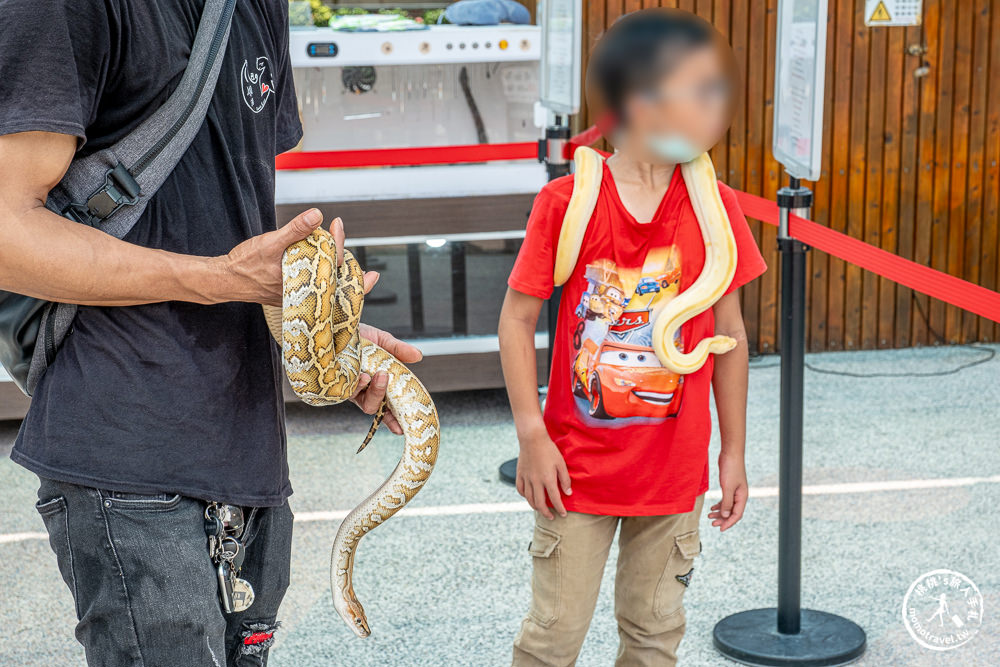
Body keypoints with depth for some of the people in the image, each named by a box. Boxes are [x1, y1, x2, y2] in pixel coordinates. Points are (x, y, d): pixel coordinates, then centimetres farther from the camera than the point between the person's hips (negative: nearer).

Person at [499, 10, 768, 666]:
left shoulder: (715, 207, -3)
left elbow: (729, 333, 5)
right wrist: (532, 436, -11)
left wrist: (734, 451, 7)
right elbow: (516, 320, -6)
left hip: (674, 470, 3)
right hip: (576, 466, -2)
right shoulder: (565, 203, -11)